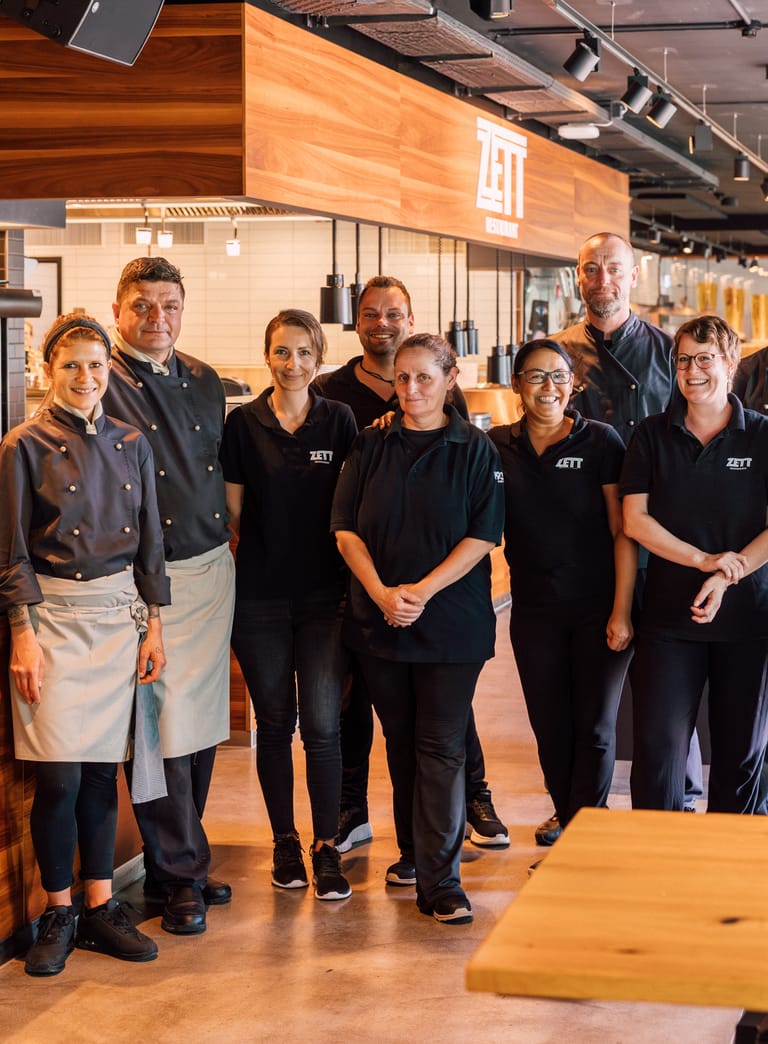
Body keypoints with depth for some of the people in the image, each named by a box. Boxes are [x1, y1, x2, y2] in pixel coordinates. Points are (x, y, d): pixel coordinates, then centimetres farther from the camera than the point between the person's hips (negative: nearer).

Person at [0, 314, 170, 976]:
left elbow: (149, 541, 13)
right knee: (58, 774, -6)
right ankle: (57, 916, 7)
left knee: (102, 768, 7)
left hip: (119, 611, 4)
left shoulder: (131, 444, 9)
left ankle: (100, 908, 15)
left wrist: (154, 627, 9)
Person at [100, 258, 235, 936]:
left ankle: (179, 860, 24)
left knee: (203, 722, 11)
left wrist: (237, 537, 18)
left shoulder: (204, 381, 13)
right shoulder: (101, 386, -7)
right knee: (163, 726, -5)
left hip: (211, 571, 6)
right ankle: (178, 874, 6)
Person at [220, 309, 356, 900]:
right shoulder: (243, 424, 1)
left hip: (324, 593, 0)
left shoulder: (339, 421, 4)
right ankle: (285, 841, 20)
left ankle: (327, 848, 3)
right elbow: (232, 512, 4)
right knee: (274, 723, 8)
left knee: (322, 725, -6)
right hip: (261, 596, 0)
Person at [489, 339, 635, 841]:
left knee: (594, 728, 1)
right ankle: (570, 825, 23)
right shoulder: (497, 446, 5)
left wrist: (622, 611, -12)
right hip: (534, 611, 3)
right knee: (551, 730, 9)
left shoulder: (600, 441, -4)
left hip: (598, 610, -3)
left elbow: (623, 532, -5)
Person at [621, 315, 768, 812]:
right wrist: (704, 560, -14)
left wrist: (727, 578, -16)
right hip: (669, 615, 0)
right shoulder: (653, 435, 4)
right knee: (659, 744, -4)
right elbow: (635, 519, -2)